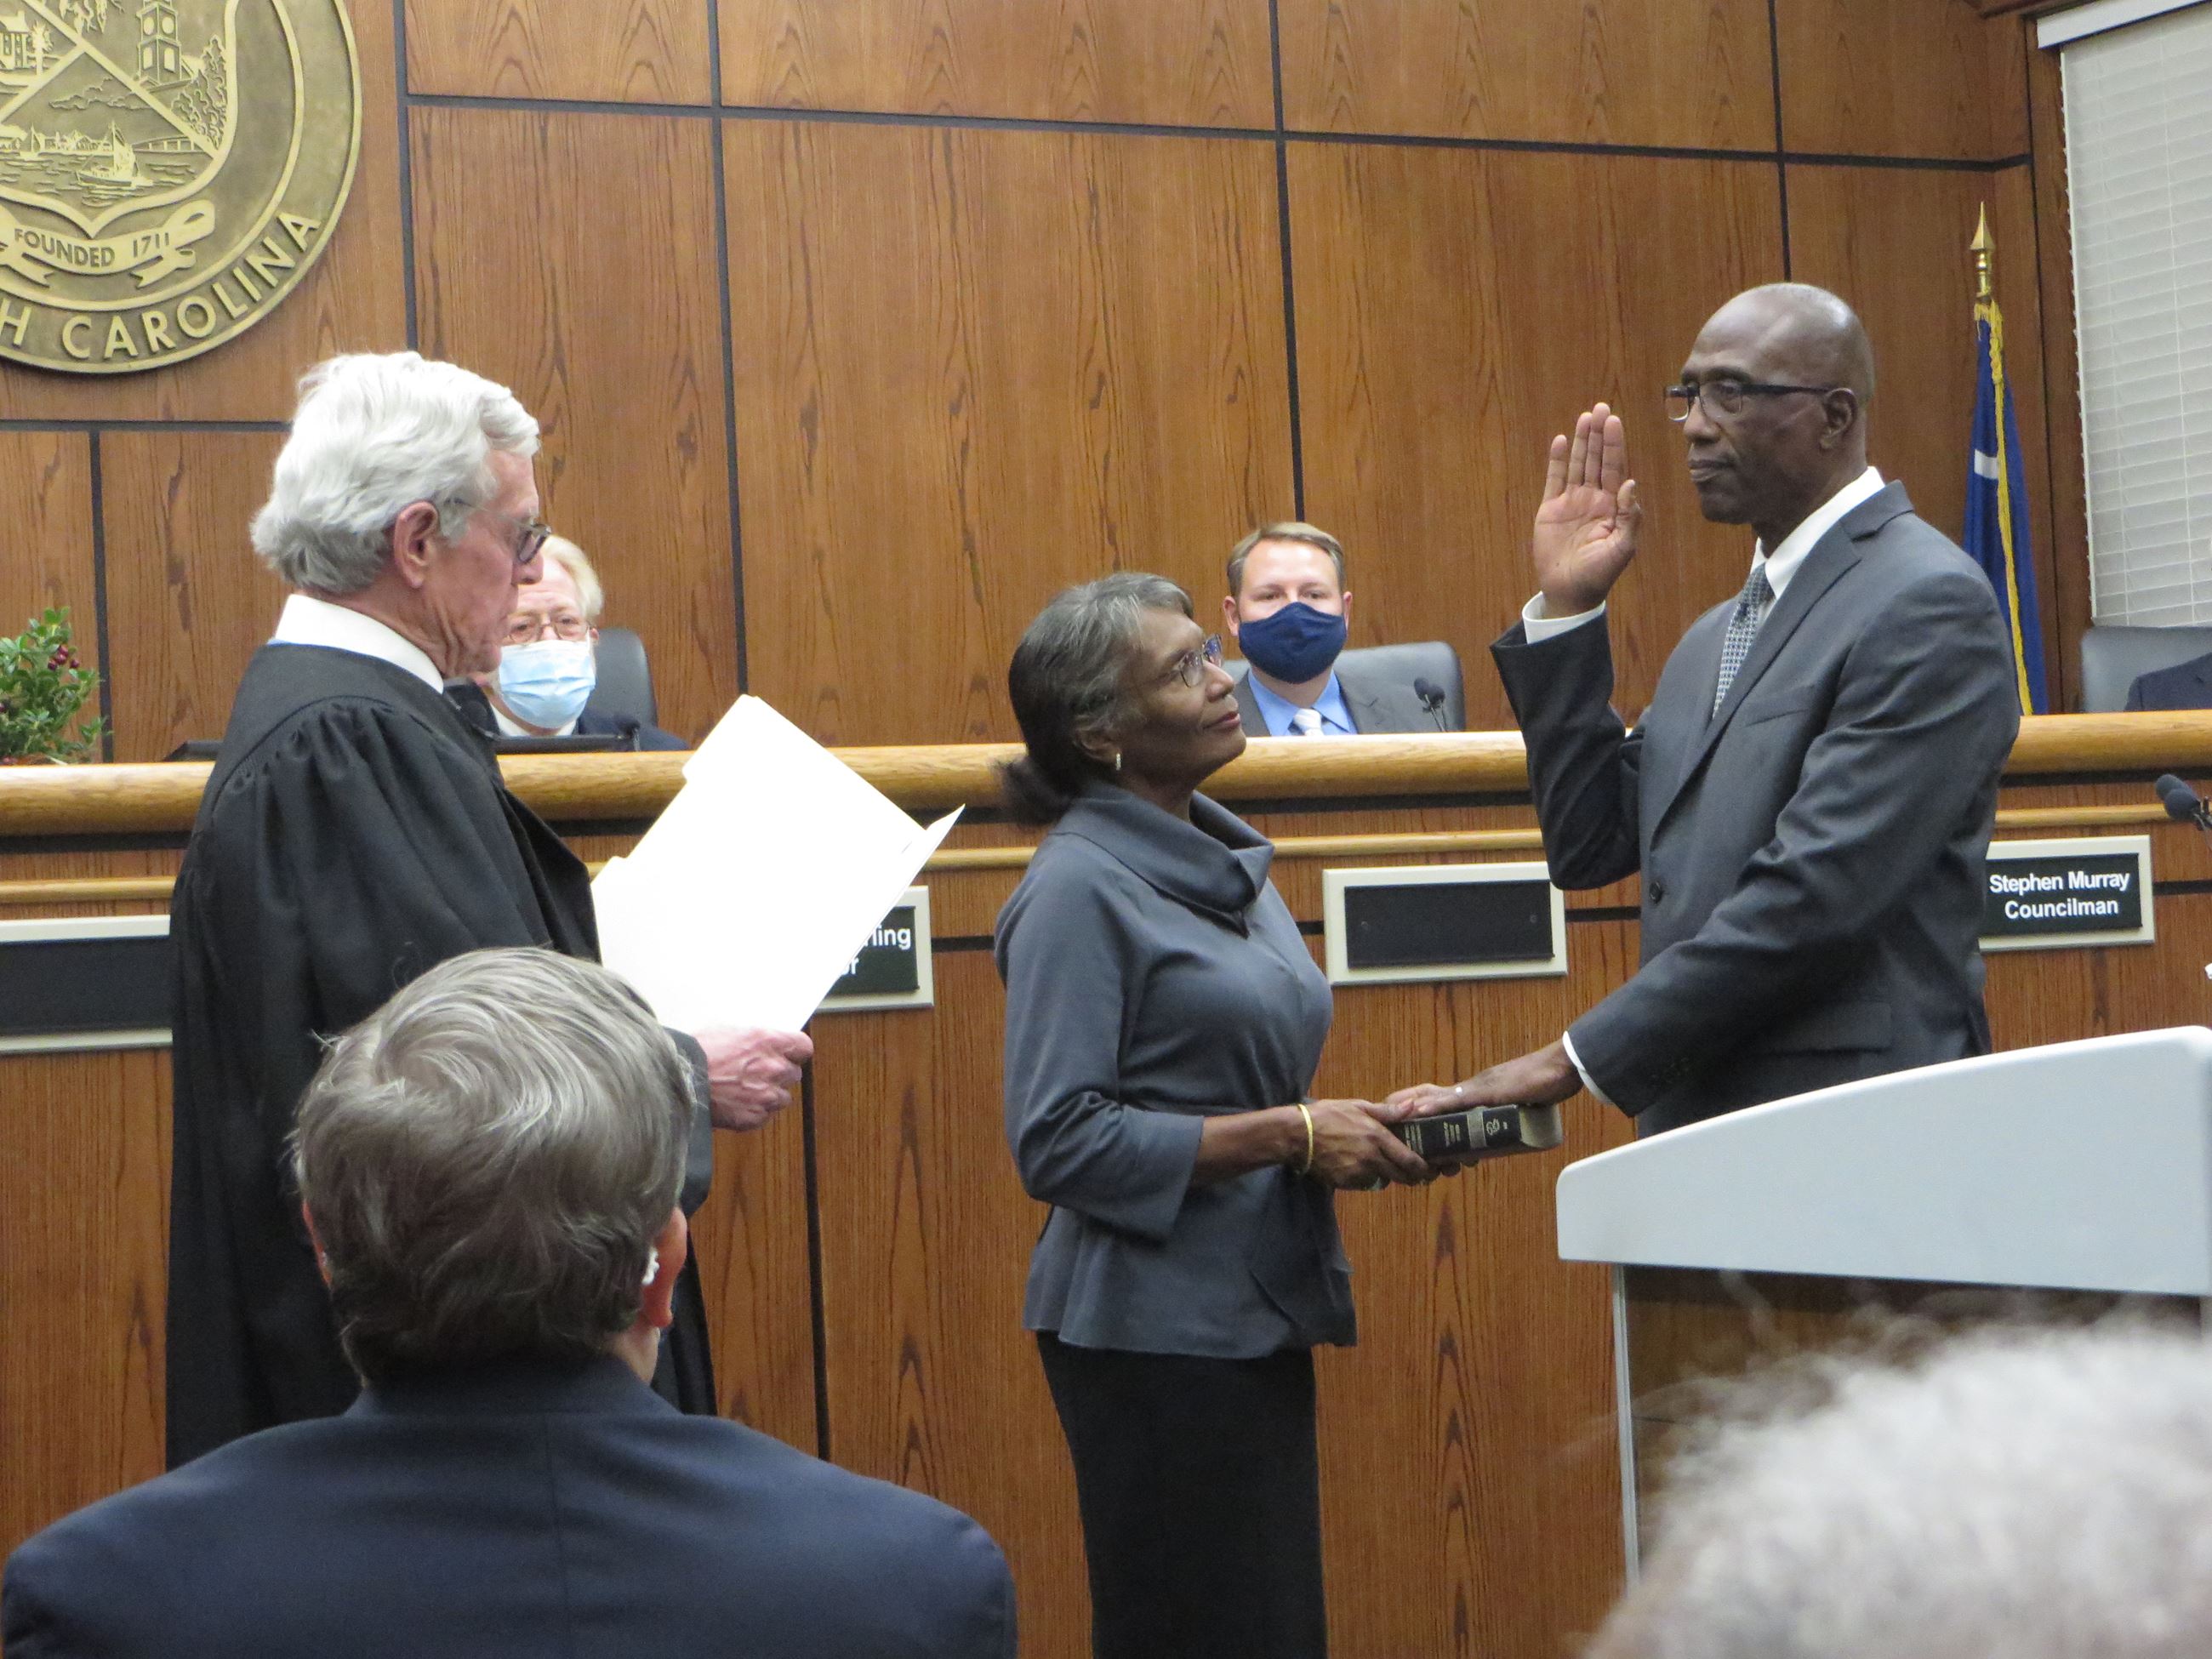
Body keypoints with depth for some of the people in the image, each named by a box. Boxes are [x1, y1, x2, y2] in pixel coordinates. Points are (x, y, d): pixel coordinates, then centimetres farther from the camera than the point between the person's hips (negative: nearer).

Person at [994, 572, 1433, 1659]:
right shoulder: (1079, 886, -12)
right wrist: (1289, 1135, -18)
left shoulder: (1227, 861, 13)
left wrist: (1354, 1124, 3)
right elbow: (1057, 1141, -19)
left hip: (1255, 1315, 8)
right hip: (1155, 1329, -8)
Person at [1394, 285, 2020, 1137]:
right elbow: (1590, 846, 14)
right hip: (1696, 1124, 7)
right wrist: (1565, 610, 8)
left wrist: (1576, 1059, -18)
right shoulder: (1717, 636, 18)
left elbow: (1813, 896, -19)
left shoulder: (1928, 605, -11)